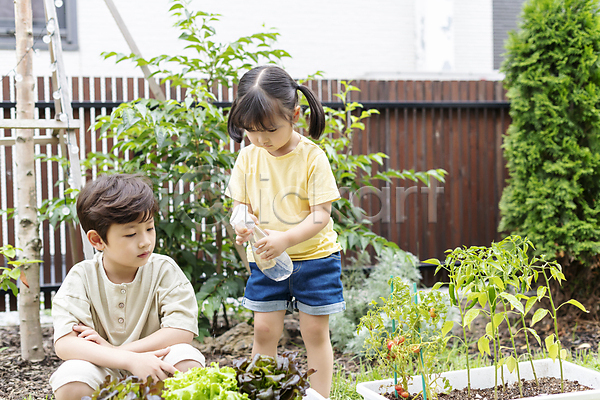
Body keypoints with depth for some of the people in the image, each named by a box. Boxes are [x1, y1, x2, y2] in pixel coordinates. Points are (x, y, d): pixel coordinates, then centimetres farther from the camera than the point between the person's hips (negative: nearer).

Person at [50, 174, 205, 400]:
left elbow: (182, 331, -16)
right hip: (103, 377, 0)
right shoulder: (81, 277, -8)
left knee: (188, 361, -30)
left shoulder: (164, 270, -6)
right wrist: (131, 360, -35)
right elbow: (65, 343, -20)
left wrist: (114, 350, -23)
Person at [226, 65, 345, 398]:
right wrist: (243, 226, -19)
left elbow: (321, 215, -17)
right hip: (265, 259, 3)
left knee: (316, 331, 5)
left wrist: (286, 239, -31)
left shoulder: (312, 156, -14)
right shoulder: (249, 157, -2)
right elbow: (241, 205, 4)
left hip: (314, 256, -3)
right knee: (265, 330, 4)